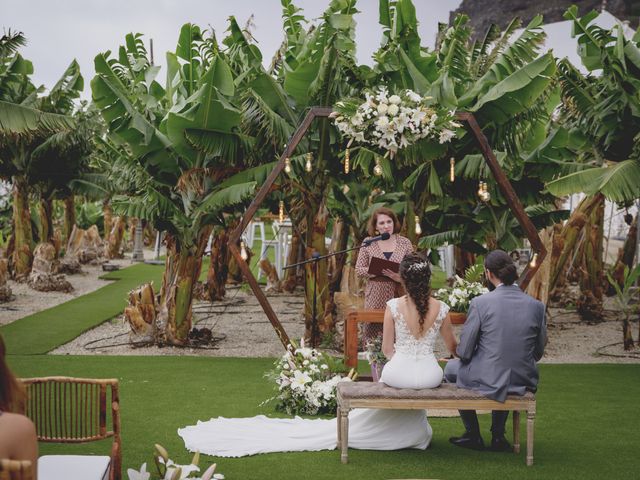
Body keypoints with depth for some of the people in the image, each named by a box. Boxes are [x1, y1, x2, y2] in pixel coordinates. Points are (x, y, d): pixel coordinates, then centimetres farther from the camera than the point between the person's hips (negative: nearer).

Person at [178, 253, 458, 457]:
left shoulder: (393, 307, -9)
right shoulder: (441, 309, -7)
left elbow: (388, 349, -1)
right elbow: (452, 348, 7)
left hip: (399, 373, -1)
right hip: (430, 375, 1)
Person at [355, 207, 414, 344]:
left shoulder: (405, 242, 6)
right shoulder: (368, 242, 6)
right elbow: (359, 269, 4)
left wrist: (400, 277, -15)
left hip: (398, 296, 0)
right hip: (375, 298, 0)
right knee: (372, 332, -2)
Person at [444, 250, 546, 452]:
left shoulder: (480, 303, -16)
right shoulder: (536, 306, -5)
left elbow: (464, 352, -10)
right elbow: (538, 353, 5)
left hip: (486, 380, -4)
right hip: (524, 381, 4)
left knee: (452, 368, 29)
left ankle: (473, 434, 32)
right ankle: (498, 435, 36)